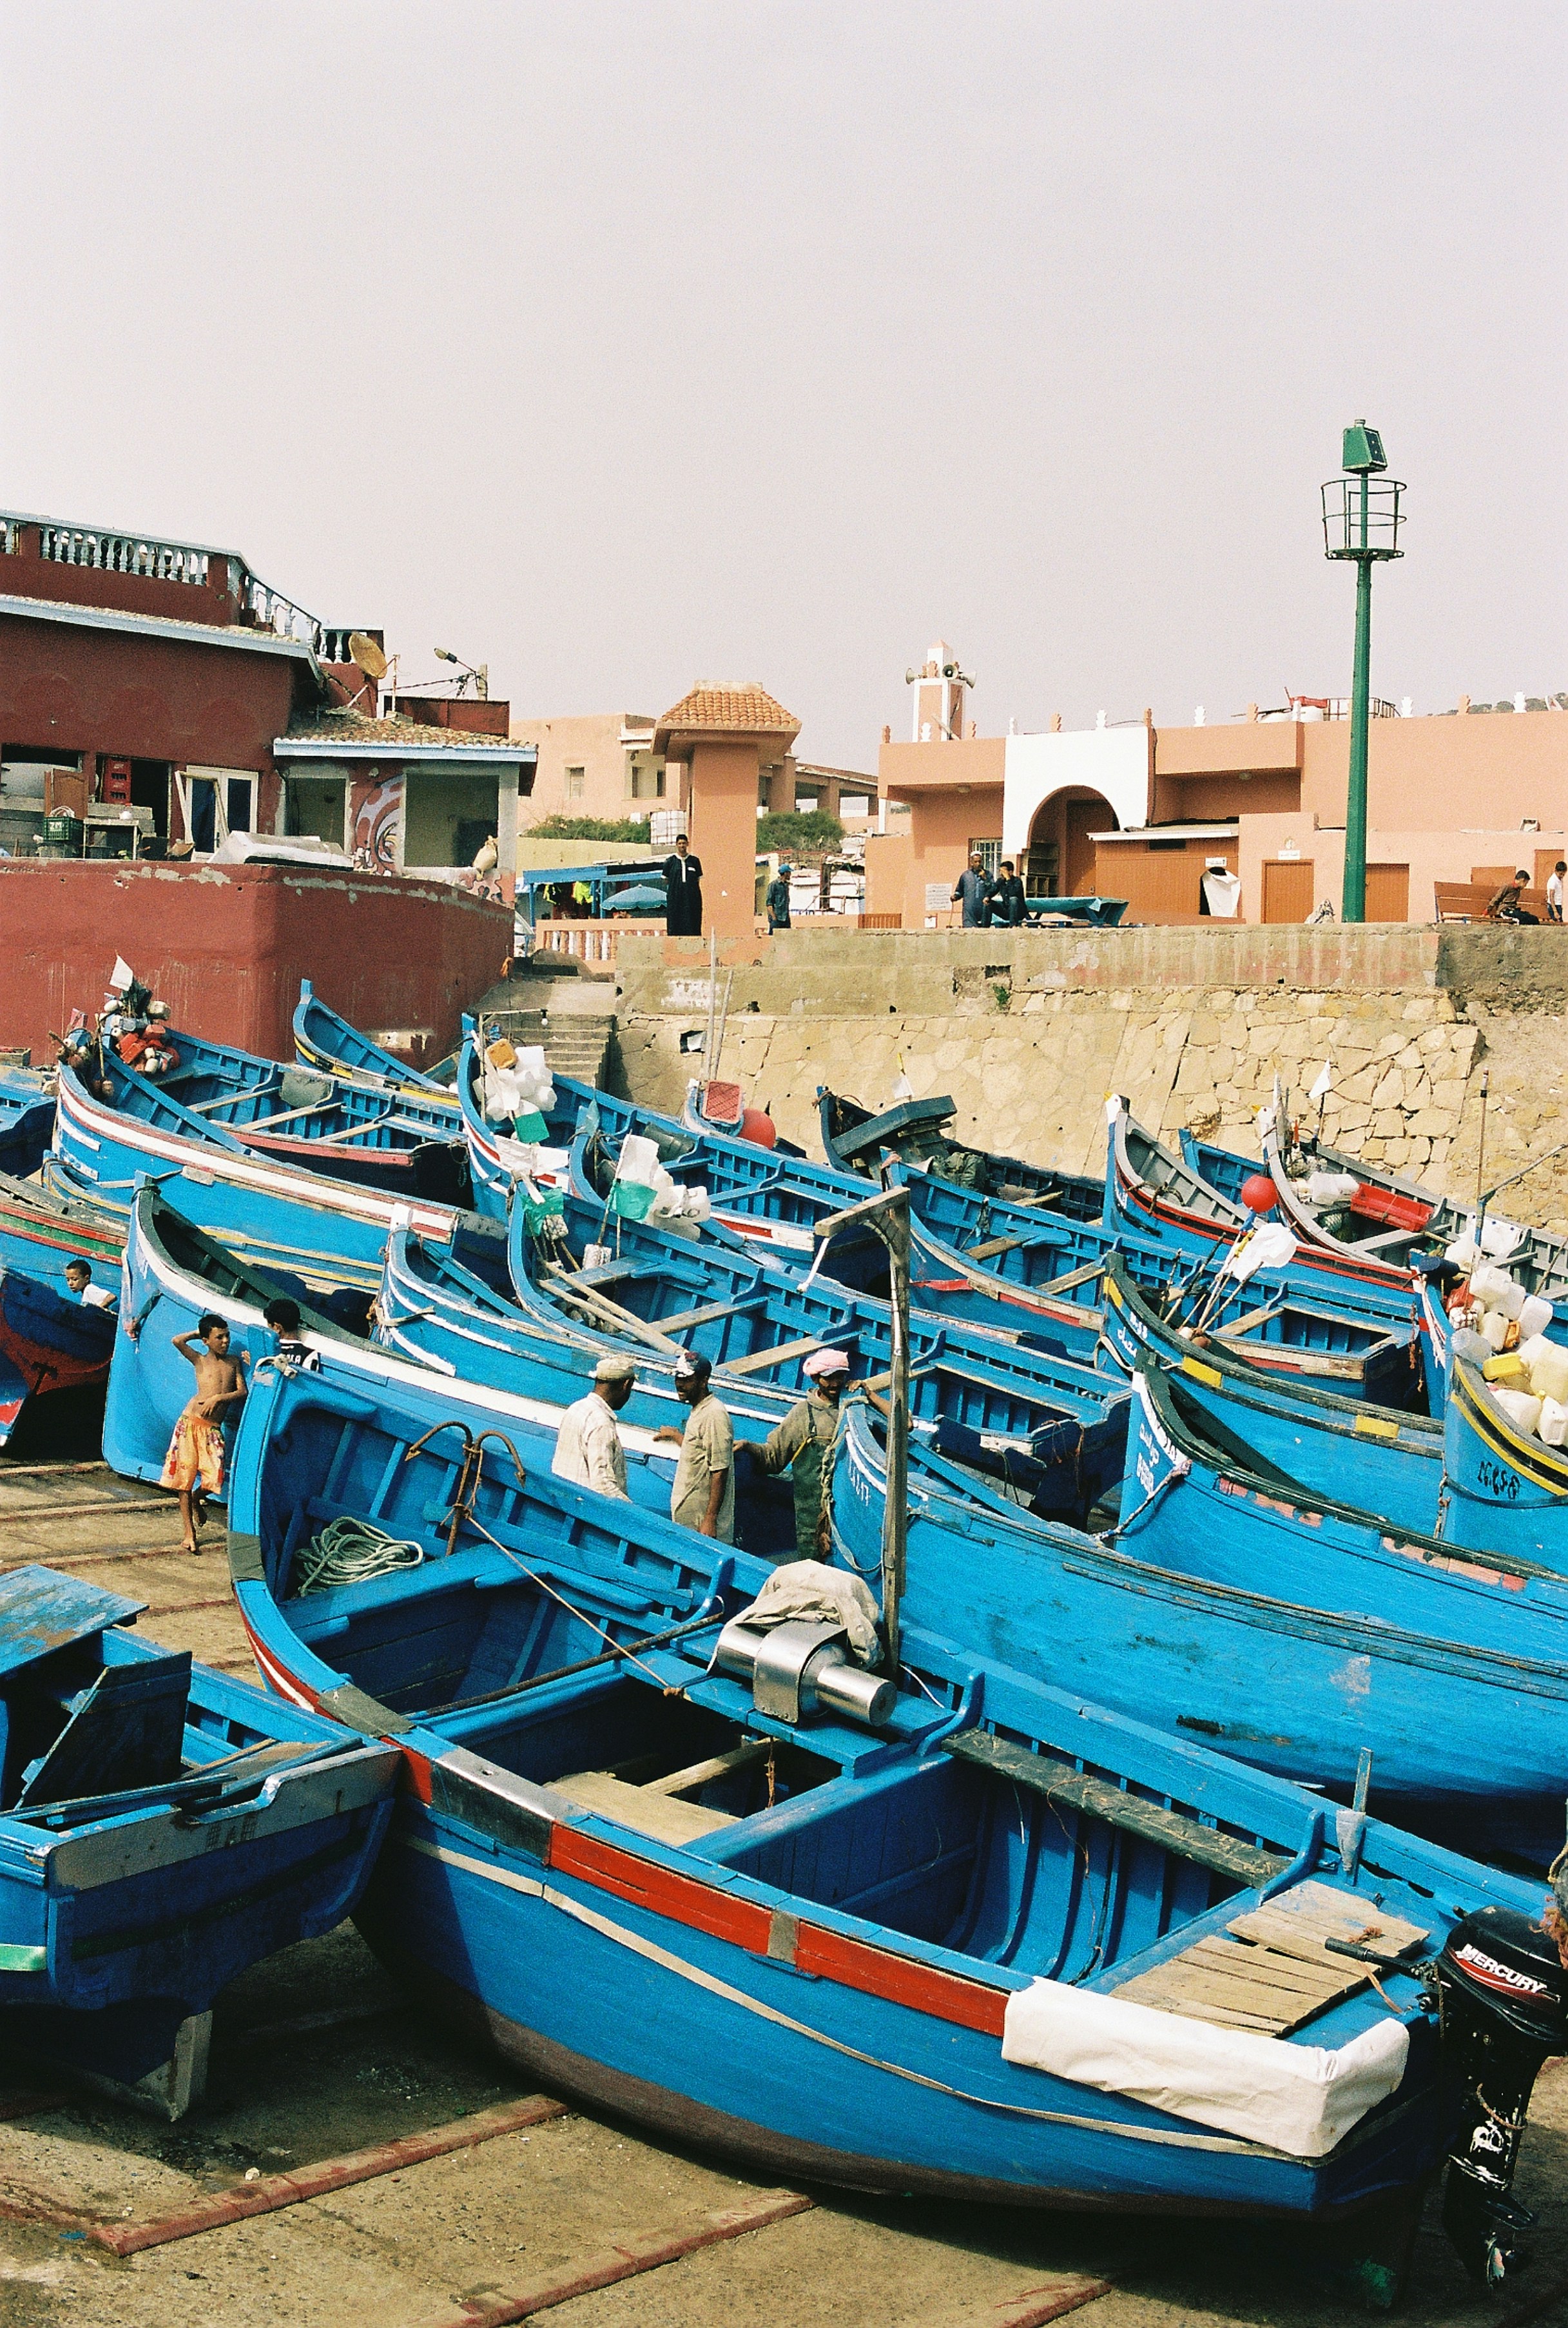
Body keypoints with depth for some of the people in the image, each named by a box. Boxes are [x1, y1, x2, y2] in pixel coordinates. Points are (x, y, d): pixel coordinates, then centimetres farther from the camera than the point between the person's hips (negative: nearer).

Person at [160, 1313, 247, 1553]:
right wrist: (198, 1333, 6)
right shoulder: (200, 1360, 6)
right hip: (190, 1422, -2)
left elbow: (242, 1392, 5)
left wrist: (218, 1398, -10)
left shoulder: (234, 1362, 13)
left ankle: (197, 1498, 27)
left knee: (214, 1479, -10)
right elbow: (177, 1341, -9)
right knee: (185, 1475, -3)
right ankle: (190, 1533, 6)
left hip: (213, 1428, 2)